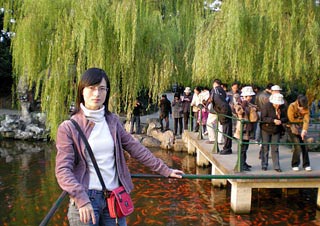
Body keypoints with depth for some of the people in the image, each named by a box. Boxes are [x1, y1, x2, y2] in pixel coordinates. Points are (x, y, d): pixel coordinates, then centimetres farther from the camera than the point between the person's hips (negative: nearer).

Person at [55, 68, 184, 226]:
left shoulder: (112, 121, 6)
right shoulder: (68, 128, -7)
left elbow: (135, 148, 9)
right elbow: (63, 170, -12)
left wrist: (165, 170, 8)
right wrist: (82, 199, -24)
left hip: (115, 198, 4)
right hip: (85, 199, -3)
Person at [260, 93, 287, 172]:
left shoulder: (283, 107, -5)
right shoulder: (266, 106, -16)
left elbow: (286, 118, -2)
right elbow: (263, 118, -21)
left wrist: (281, 120, -24)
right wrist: (273, 120, -32)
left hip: (276, 130, 2)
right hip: (266, 130, -2)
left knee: (275, 148, 5)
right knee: (265, 147, 6)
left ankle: (276, 166, 11)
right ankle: (264, 165, 18)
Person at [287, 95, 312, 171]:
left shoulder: (306, 107, -10)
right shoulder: (292, 106, -20)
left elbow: (306, 119, -18)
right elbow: (292, 120, -16)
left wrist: (304, 130, -30)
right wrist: (302, 120, -10)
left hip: (302, 128, 4)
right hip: (293, 128, -4)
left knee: (304, 146, 1)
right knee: (298, 146, -11)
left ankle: (306, 164, 15)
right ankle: (295, 165, 7)